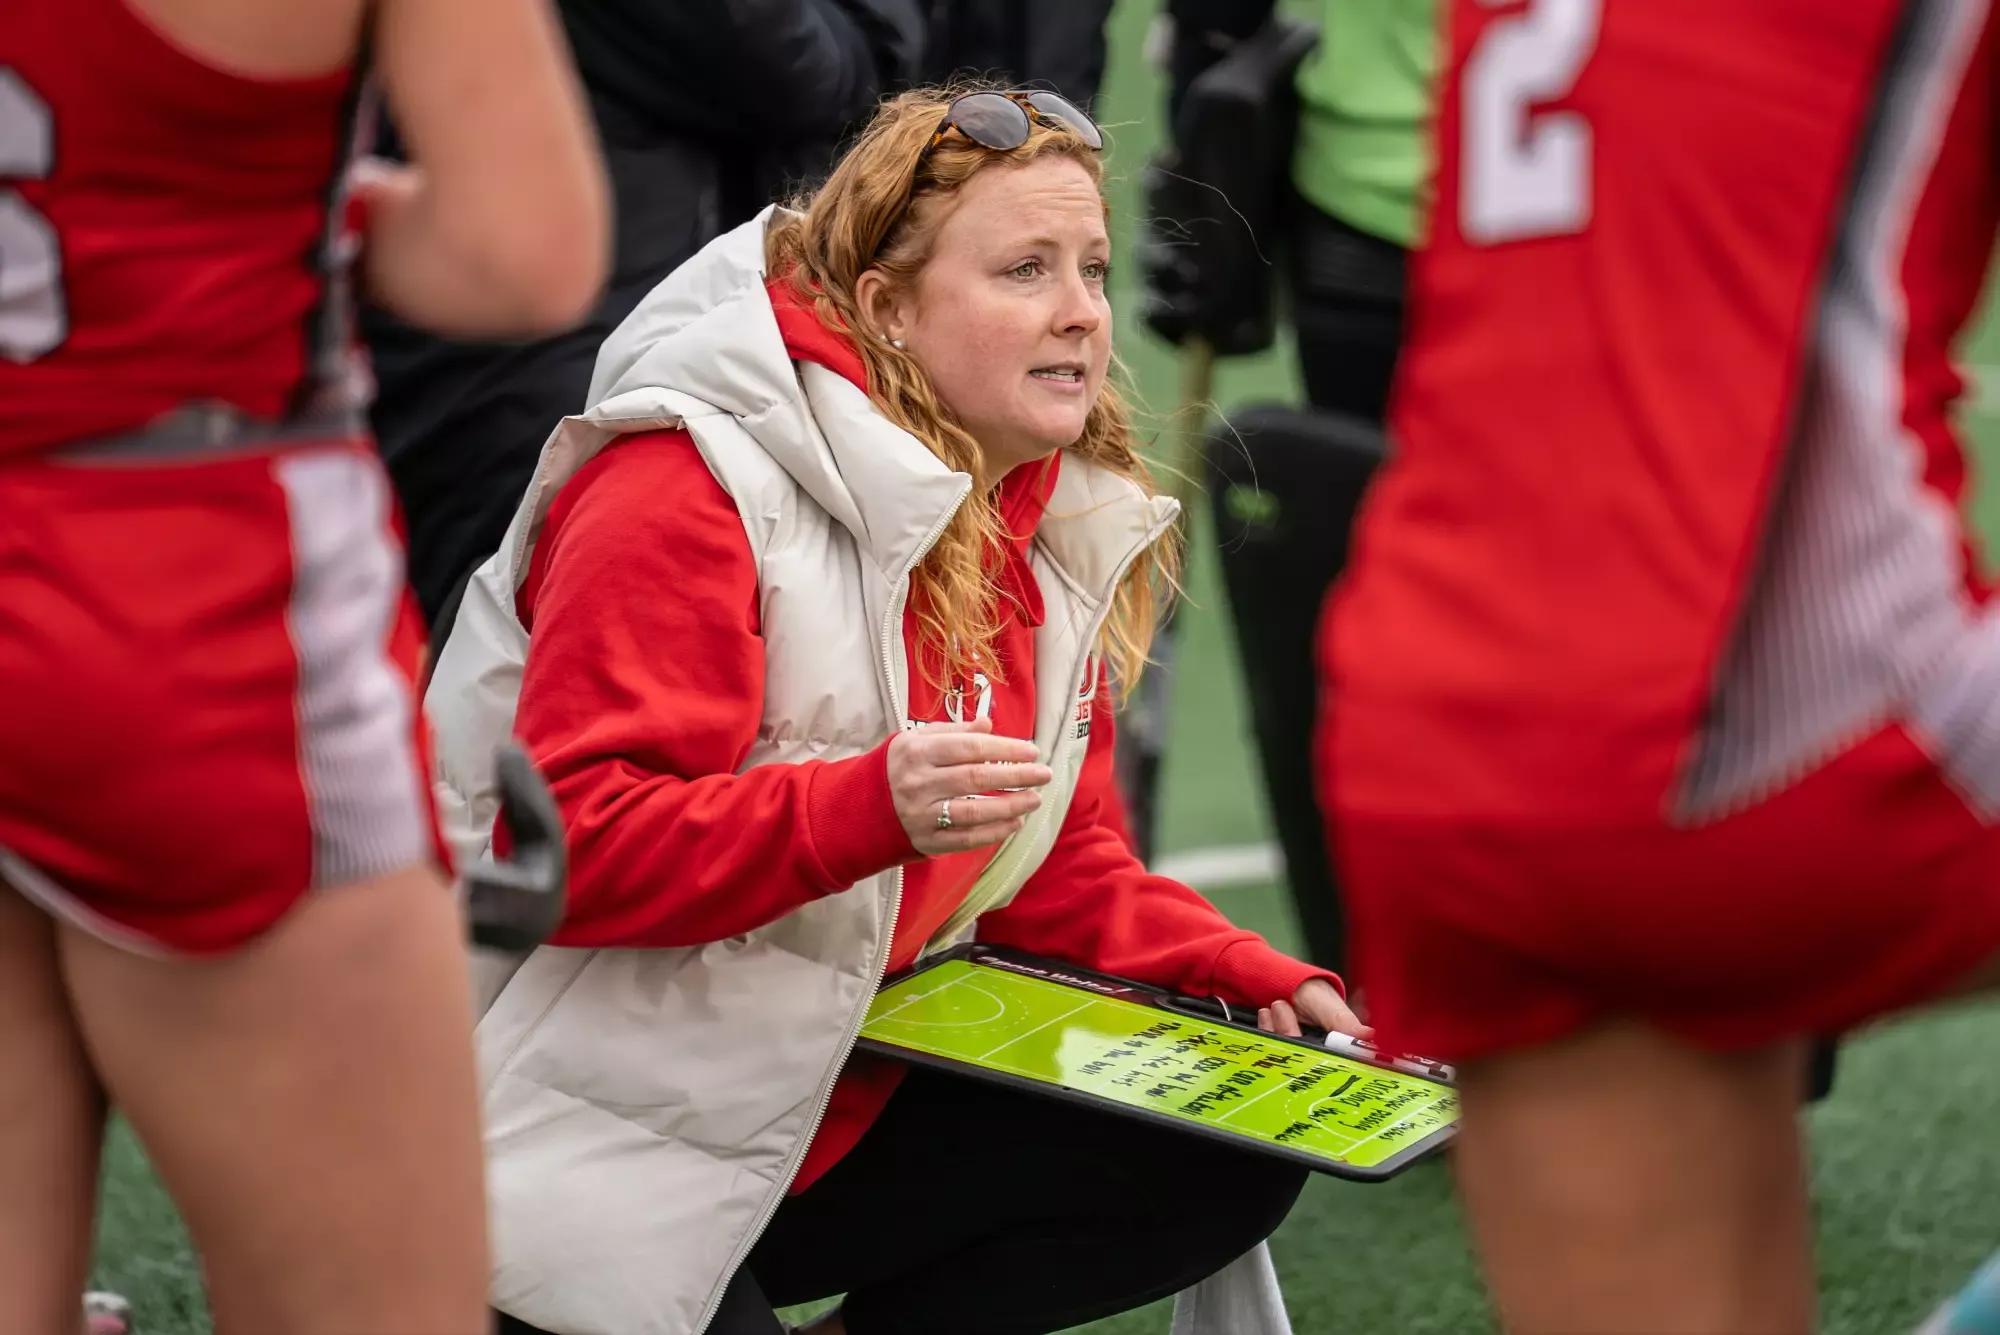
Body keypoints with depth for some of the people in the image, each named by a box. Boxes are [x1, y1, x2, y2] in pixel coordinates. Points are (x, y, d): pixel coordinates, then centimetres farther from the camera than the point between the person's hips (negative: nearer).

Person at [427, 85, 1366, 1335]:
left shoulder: (1054, 526, 8)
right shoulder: (692, 489, -18)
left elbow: (1056, 868, 14)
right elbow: (570, 840, -25)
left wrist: (1245, 977, -3)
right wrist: (868, 806, -37)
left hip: (826, 1115, 8)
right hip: (593, 1139, -8)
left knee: (1232, 1157, -5)